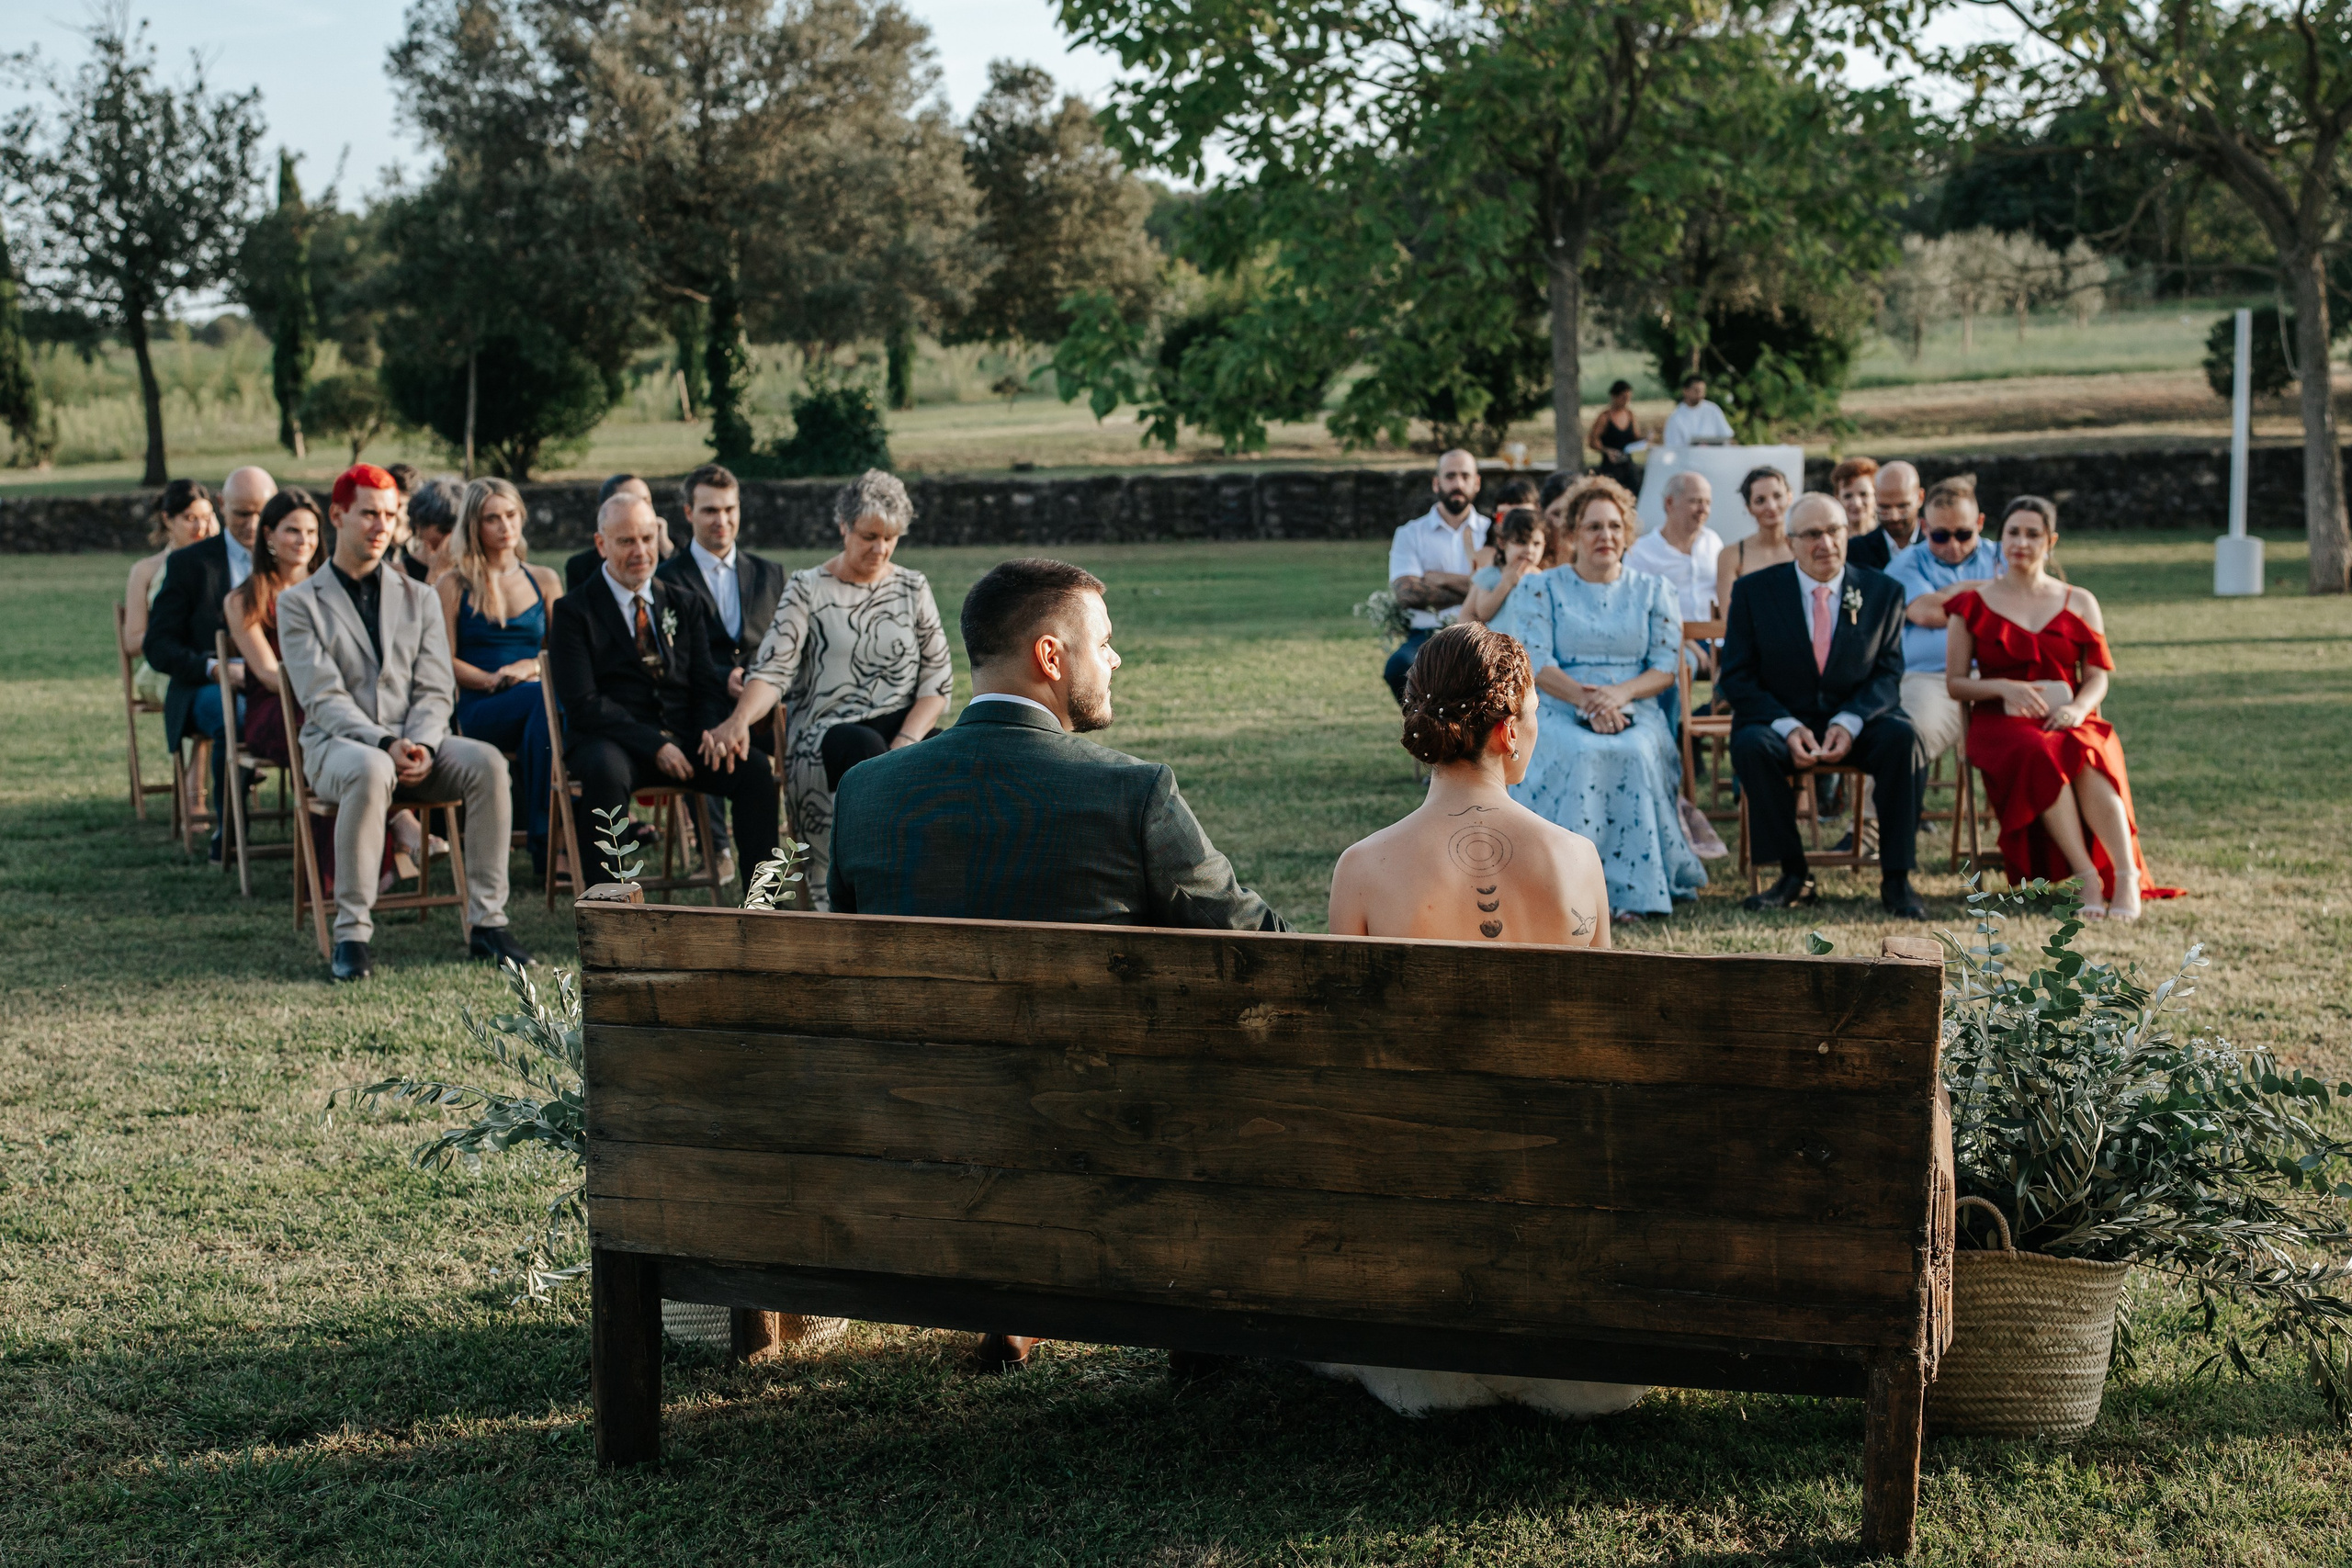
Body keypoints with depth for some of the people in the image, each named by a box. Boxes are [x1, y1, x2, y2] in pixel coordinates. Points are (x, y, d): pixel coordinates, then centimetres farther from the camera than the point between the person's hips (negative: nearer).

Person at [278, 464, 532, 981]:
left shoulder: (418, 597, 16)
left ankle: (487, 922, -23)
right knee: (372, 770, -40)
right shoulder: (299, 603, 5)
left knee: (486, 761, -28)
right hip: (335, 744, -3)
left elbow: (436, 691, 7)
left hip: (416, 743, 3)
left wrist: (420, 746, -15)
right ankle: (352, 933, -33)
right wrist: (384, 744, -23)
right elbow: (323, 698, -7)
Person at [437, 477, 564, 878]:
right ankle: (543, 839, -32)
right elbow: (444, 660, 2)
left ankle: (543, 836, -31)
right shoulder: (453, 585, 9)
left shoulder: (544, 581, 19)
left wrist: (531, 667, -7)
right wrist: (491, 680, -14)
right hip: (479, 711, -2)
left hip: (533, 704, 2)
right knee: (545, 696, -35)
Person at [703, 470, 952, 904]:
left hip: (902, 725, 2)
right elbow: (773, 669, -8)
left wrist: (907, 740, -11)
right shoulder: (807, 589, 5)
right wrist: (740, 719, -29)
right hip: (825, 734, -2)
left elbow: (939, 679, 7)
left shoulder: (912, 587, 13)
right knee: (867, 751, -38)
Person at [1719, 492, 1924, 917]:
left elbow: (1887, 674, 2)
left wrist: (1850, 722, -19)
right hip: (1780, 720, -1)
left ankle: (1896, 879, -21)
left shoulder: (1882, 591, 3)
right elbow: (1736, 677, -3)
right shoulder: (1754, 591, -1)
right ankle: (1793, 875, -17)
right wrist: (1787, 727, -19)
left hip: (1856, 725, 1)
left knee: (1901, 736, -31)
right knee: (1751, 745, -34)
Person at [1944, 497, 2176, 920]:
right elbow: (1955, 683, 7)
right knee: (2039, 755, -38)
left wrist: (2079, 707, -14)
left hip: (2068, 720, 1)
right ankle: (2088, 878, -41)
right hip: (2003, 724, -1)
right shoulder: (1973, 604, 12)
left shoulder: (2079, 603, 17)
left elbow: (2097, 677, 9)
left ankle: (2127, 878, -45)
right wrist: (2004, 687, -13)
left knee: (2085, 757, -37)